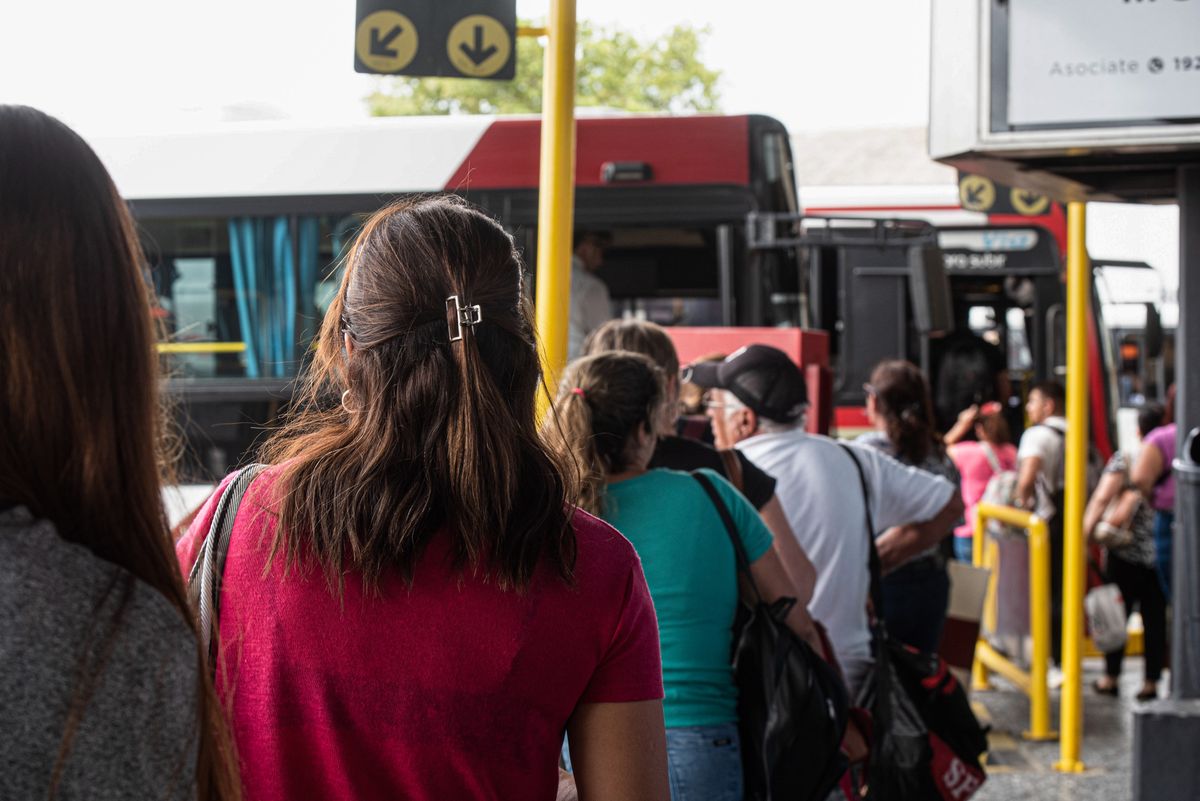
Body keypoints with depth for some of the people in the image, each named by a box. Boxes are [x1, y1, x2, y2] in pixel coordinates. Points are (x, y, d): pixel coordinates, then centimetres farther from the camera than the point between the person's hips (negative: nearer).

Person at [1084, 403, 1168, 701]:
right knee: (1155, 620, 6)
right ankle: (1151, 682, 7)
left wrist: (1085, 530, -11)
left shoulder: (1124, 459, -6)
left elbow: (1101, 498, -14)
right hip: (1165, 553, 1)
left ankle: (1111, 678, 15)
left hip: (1126, 552, -1)